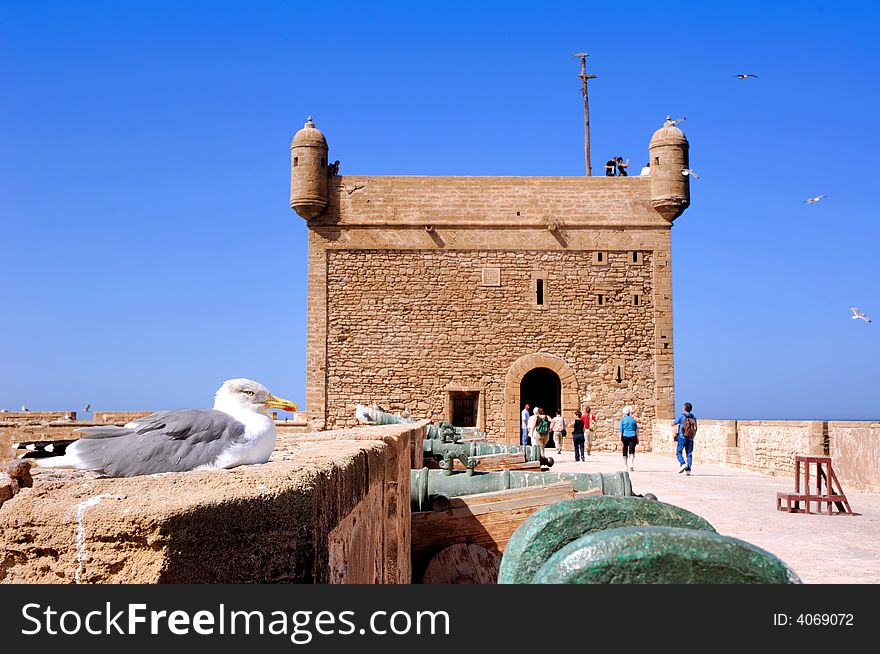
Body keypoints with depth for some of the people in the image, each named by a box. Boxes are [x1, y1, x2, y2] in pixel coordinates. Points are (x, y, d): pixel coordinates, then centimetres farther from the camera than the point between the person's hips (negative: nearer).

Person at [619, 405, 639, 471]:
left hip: (625, 437, -1)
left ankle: (625, 465, 18)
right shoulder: (633, 420, 6)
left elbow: (621, 430, -4)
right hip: (632, 436, 1)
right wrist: (637, 439, 12)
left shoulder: (622, 420, 0)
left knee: (625, 452, 10)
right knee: (632, 451, -2)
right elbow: (637, 430, 7)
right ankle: (631, 464, -23)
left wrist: (620, 439, -4)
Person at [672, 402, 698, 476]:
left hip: (682, 437, -4)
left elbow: (673, 424, 4)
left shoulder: (681, 416, -7)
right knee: (689, 454, 8)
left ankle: (683, 464, -17)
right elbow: (695, 429, 14)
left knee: (678, 452, 6)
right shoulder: (693, 418, 6)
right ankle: (688, 470, 1)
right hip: (690, 438, 4)